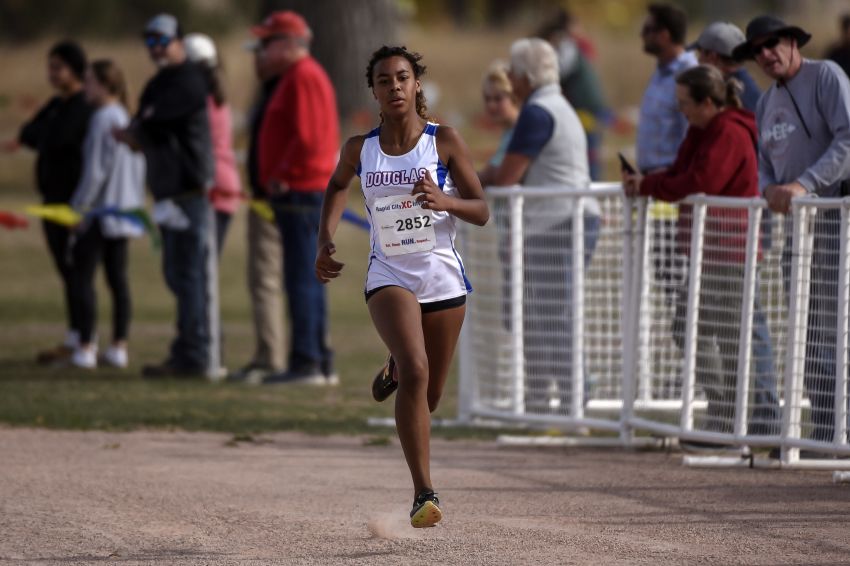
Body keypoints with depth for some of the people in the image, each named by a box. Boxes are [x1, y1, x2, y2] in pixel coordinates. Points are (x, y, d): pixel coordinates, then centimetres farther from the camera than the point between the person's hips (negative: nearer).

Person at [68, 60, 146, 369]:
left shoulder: (103, 120, -16)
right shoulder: (128, 120, 10)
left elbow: (95, 172, -18)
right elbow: (139, 169, 15)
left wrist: (78, 208, -12)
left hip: (99, 212, -8)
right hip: (125, 212, 8)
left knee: (82, 276, -4)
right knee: (118, 278, 10)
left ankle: (86, 348, -7)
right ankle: (119, 347, 11)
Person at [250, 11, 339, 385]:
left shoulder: (303, 77, -12)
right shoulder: (303, 74, 20)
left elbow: (307, 137, -21)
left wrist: (282, 177, -15)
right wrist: (280, 177, 18)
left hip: (299, 193, -11)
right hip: (310, 191, 11)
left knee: (302, 279, -10)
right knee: (309, 280, 12)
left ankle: (306, 363, -12)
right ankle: (321, 364, 15)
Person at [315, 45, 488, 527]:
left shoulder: (444, 141, -5)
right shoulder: (360, 148, 1)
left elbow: (481, 212, -4)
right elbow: (338, 185, 24)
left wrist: (444, 200, -24)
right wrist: (327, 240, 12)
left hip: (443, 276, 1)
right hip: (389, 276, -1)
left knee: (429, 396, 13)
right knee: (415, 372, -26)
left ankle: (398, 370, 52)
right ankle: (424, 495, -25)